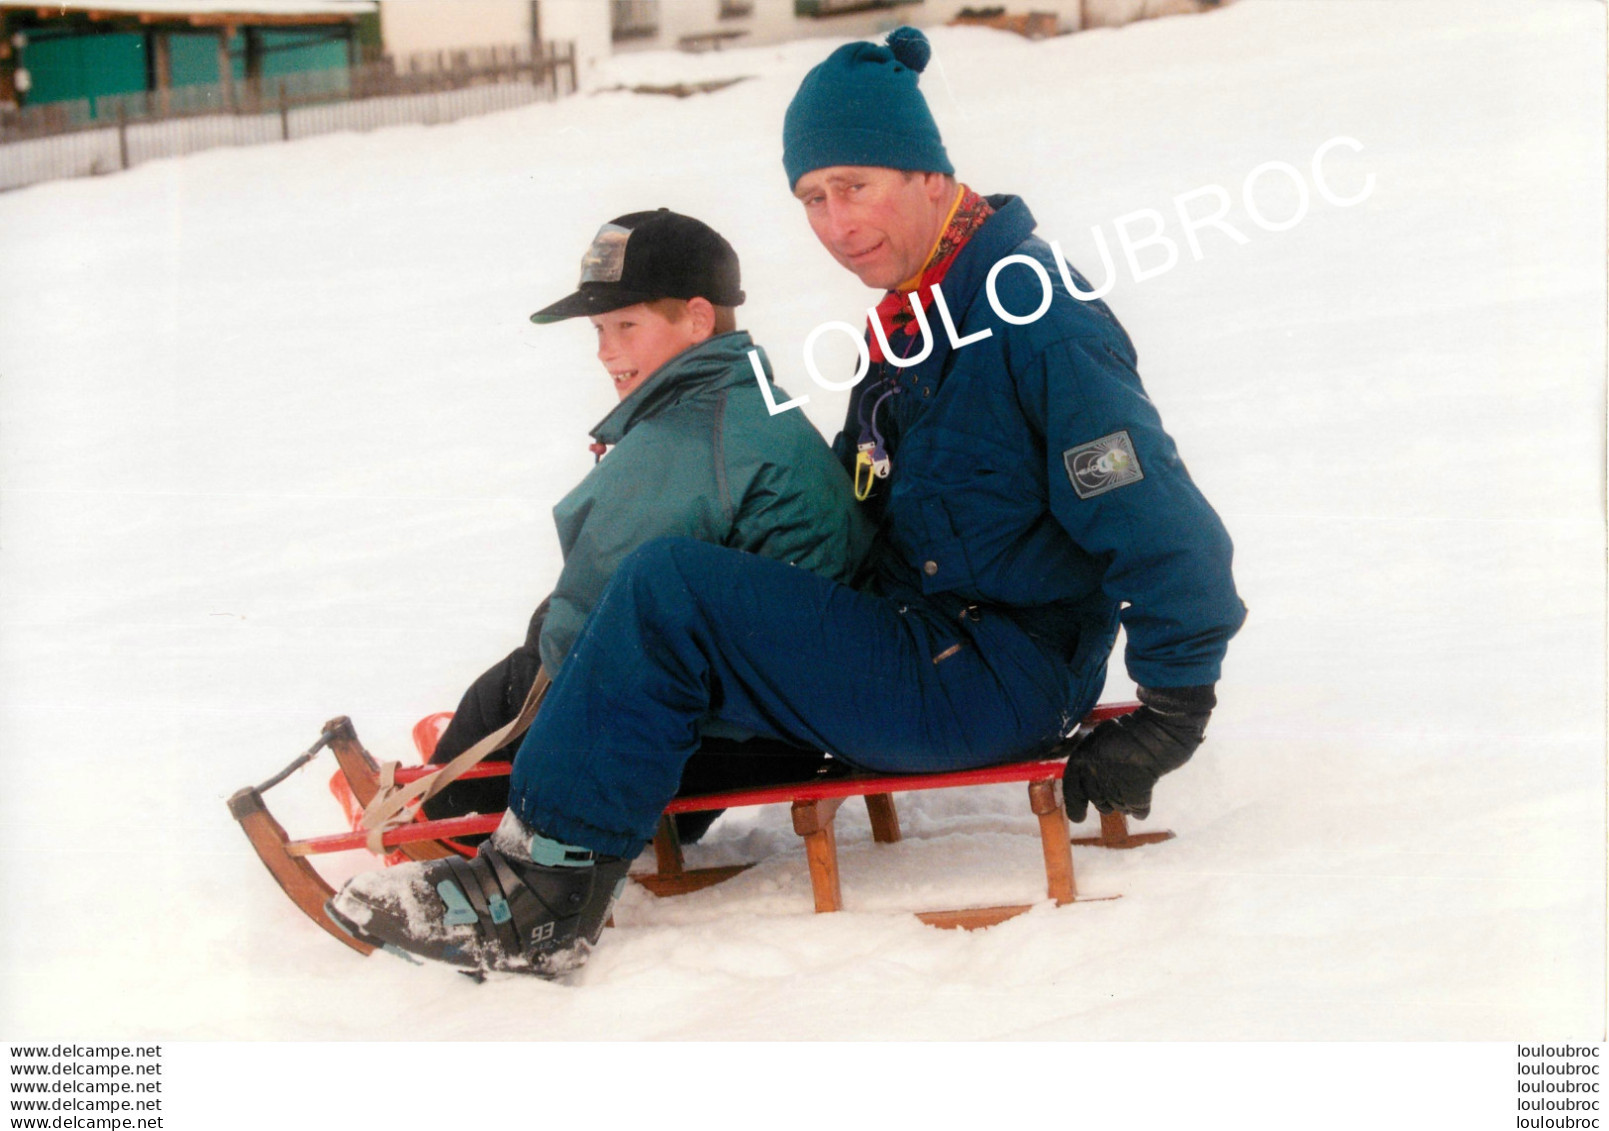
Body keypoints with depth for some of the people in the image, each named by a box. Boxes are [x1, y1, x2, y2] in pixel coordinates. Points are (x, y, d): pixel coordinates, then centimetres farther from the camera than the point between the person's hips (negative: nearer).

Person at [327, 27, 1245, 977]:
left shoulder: (1033, 314, -18)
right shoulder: (915, 320, 12)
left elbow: (1165, 533, -20)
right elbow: (854, 500, 23)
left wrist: (1167, 717, -17)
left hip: (998, 682, -10)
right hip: (936, 652, 10)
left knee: (669, 589, -20)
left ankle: (542, 894, -15)